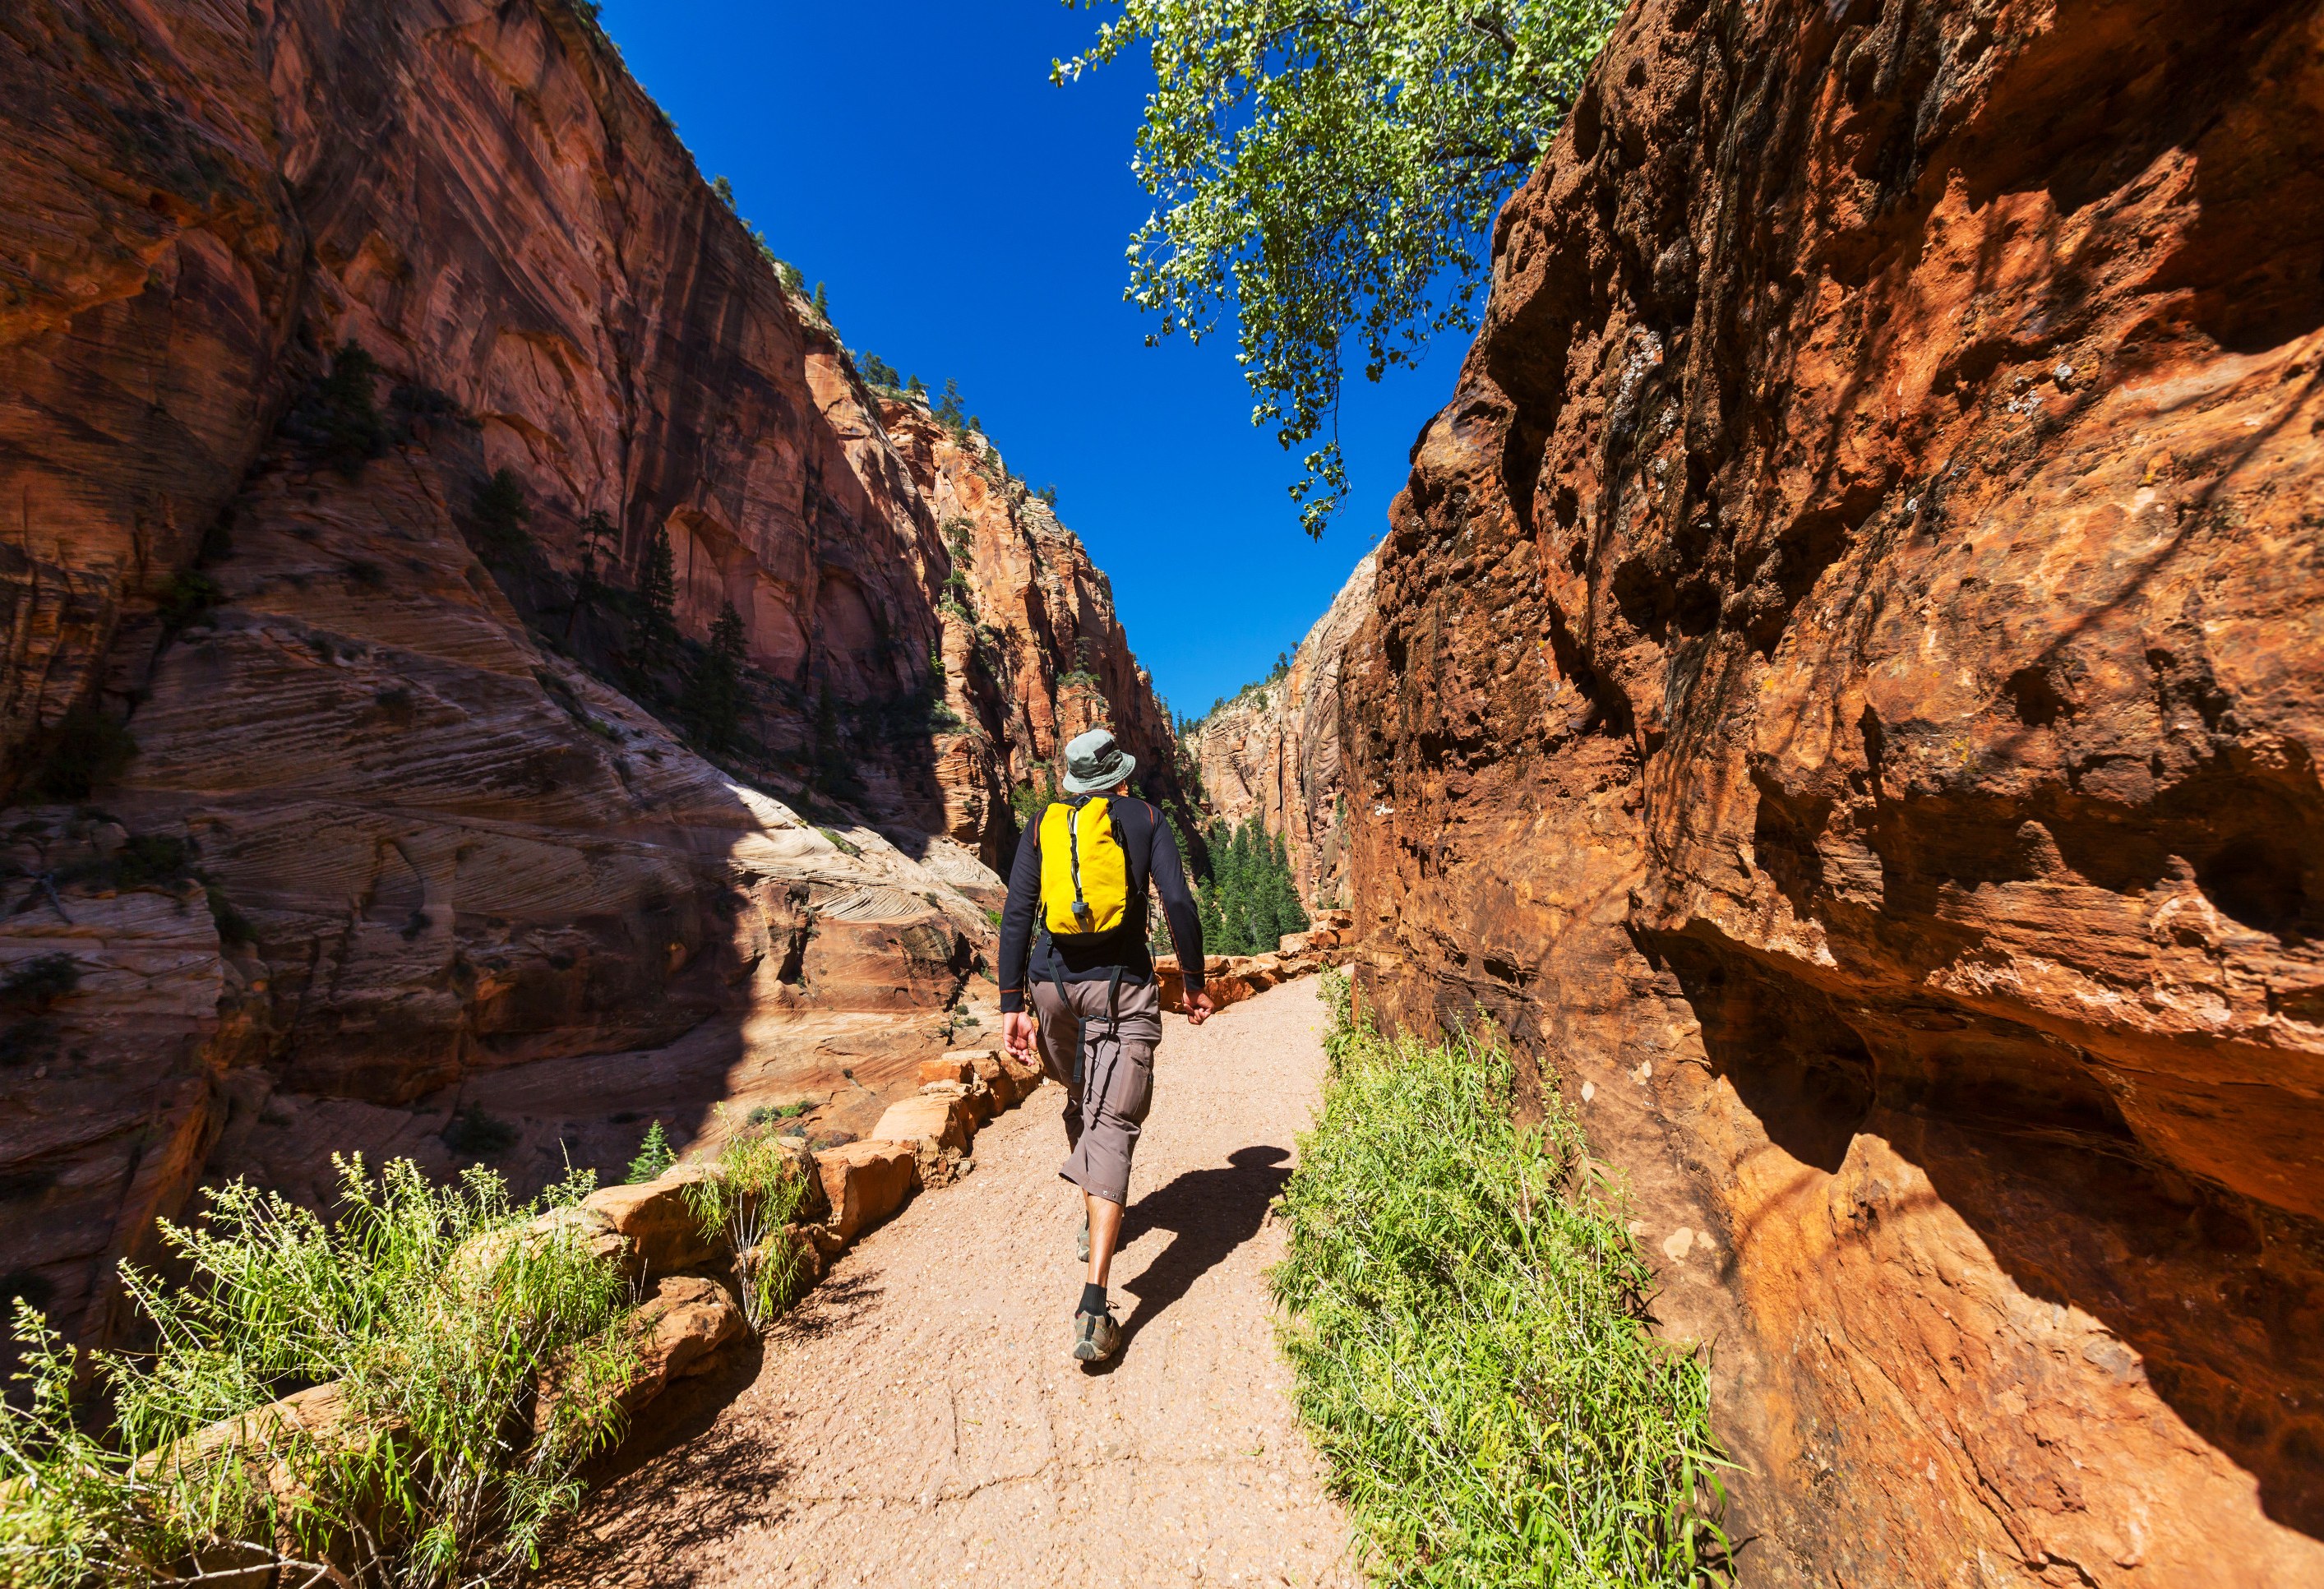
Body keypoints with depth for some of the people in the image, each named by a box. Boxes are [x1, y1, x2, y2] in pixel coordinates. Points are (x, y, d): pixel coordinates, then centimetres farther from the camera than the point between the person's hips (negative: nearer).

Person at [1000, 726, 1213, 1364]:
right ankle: (1094, 1305, -8)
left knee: (1081, 1102, 26)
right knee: (1111, 1125, -3)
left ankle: (1093, 1217, 44)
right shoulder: (1145, 819, 3)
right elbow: (1179, 904, -6)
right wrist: (1195, 982, 4)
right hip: (1122, 986, -3)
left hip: (1053, 983, 4)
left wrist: (1013, 1004, 4)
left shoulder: (1043, 826, 9)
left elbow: (1016, 916, 1)